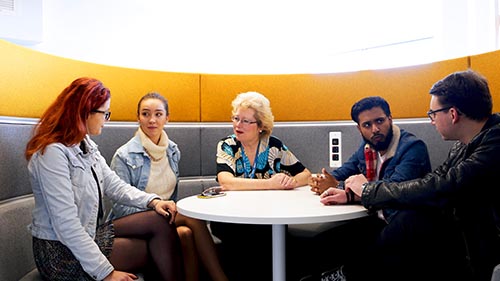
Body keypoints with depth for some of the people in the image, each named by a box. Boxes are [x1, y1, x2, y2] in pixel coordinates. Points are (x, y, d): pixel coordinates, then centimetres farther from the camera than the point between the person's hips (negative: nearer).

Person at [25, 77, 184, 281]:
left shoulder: (86, 145, 5)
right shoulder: (53, 153, -23)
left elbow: (114, 185, 3)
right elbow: (66, 225, -27)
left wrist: (152, 201, -14)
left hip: (88, 236, 8)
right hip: (62, 252, -8)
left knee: (160, 221, -6)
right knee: (157, 249, -7)